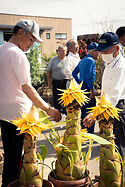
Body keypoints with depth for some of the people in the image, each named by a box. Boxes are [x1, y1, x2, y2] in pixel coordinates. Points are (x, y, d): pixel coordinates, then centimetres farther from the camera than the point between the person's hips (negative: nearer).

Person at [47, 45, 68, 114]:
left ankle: (65, 114, 17)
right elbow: (48, 71, 7)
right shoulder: (53, 60, 6)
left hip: (67, 82, 1)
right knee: (56, 100, 3)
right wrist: (49, 81, -1)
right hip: (56, 82, 0)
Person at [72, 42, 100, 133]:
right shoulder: (91, 61, -12)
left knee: (83, 110, 17)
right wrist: (92, 89, -19)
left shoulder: (82, 61, 16)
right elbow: (89, 76, -21)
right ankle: (89, 132, -2)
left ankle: (82, 130, 27)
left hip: (82, 86, 10)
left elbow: (74, 73, 20)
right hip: (88, 87, -9)